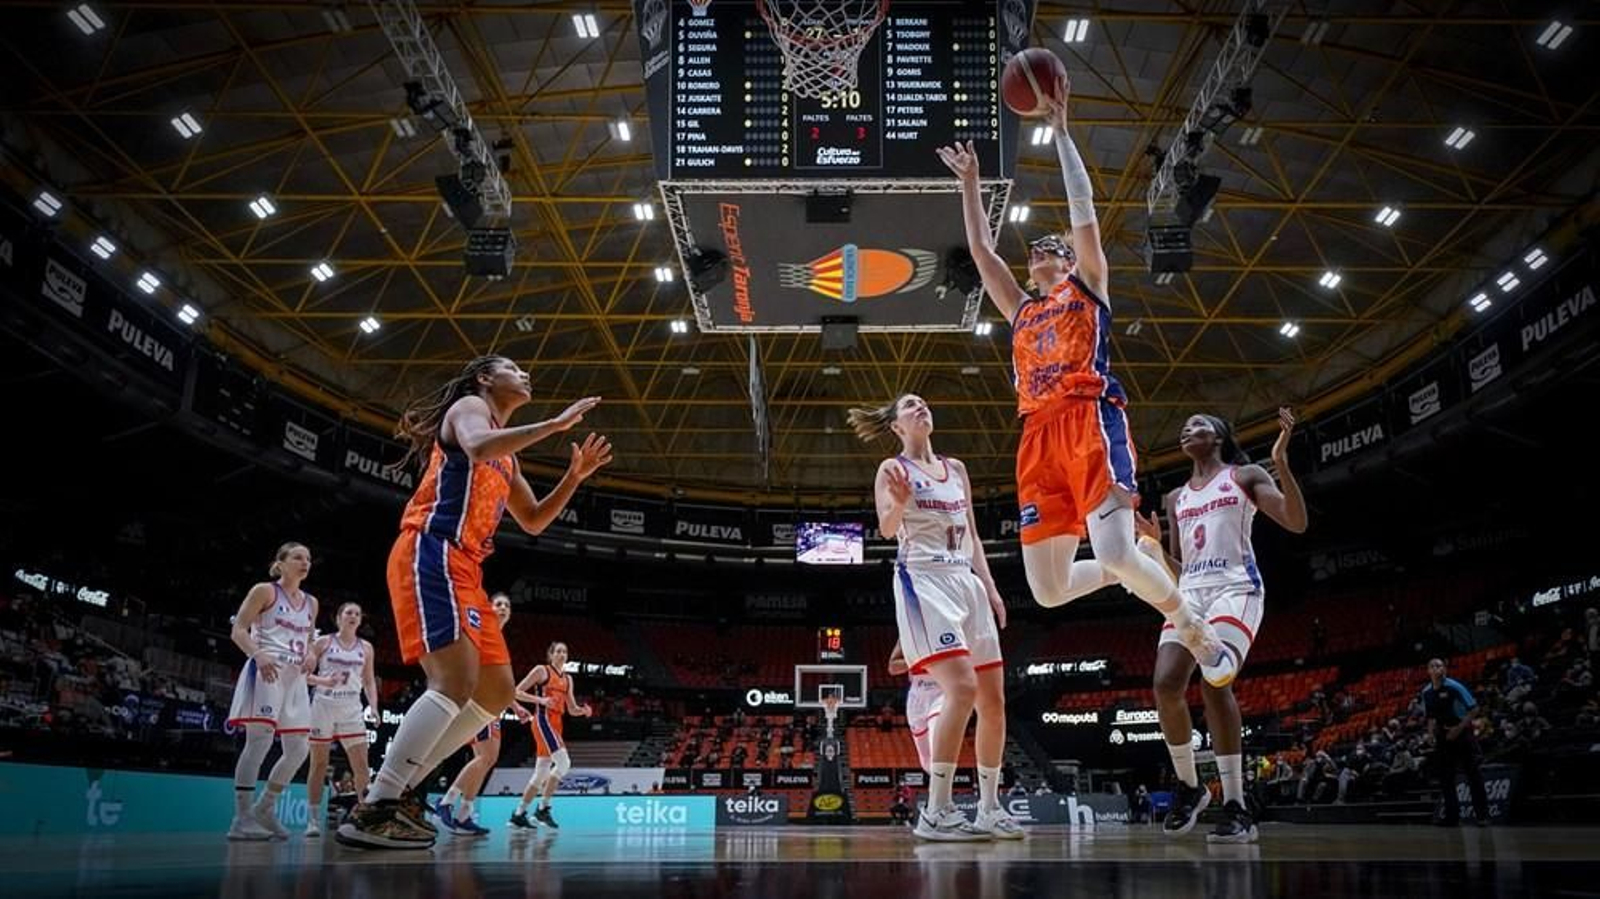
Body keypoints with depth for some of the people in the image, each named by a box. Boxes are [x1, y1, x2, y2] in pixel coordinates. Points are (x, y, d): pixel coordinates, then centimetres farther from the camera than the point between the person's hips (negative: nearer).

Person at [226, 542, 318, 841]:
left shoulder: (311, 603, 19)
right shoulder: (265, 591, 2)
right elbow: (238, 630, -4)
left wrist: (310, 656, 2)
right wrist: (258, 655, -22)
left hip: (294, 676, 7)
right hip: (267, 671, -7)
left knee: (299, 748, 2)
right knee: (260, 740, -15)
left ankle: (264, 809, 18)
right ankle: (241, 819, -12)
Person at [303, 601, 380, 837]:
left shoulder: (366, 648, 10)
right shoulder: (323, 643, 2)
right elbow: (304, 673, 1)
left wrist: (373, 706, 1)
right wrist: (322, 681, -18)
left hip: (351, 709, 2)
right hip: (324, 705, -2)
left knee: (361, 765, -5)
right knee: (319, 763, 2)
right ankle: (313, 819, 7)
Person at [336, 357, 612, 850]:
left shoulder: (507, 456, 29)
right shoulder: (469, 406, 3)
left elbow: (533, 521, 32)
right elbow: (479, 447, -22)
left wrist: (575, 476, 20)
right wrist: (555, 424, -18)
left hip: (463, 569, 10)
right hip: (430, 555, -10)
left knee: (498, 690, 8)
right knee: (457, 682, -23)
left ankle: (401, 788, 9)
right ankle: (372, 810, -22)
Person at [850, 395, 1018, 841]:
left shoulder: (956, 468, 19)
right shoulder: (893, 468, 1)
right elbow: (886, 529, -12)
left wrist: (990, 587, 13)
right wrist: (899, 503, -34)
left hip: (966, 582, 7)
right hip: (923, 581, -7)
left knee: (993, 699, 4)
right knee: (962, 689, -23)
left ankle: (989, 807, 15)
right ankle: (936, 811, -19)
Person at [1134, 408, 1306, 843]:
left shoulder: (1245, 476, 8)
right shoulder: (1176, 499, 22)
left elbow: (1296, 523, -6)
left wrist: (1281, 461, -16)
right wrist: (1154, 545, 4)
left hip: (1235, 589, -5)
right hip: (1190, 593, 5)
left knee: (1215, 683, -25)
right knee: (1166, 685, -15)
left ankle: (1237, 808, -18)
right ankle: (1189, 787, 6)